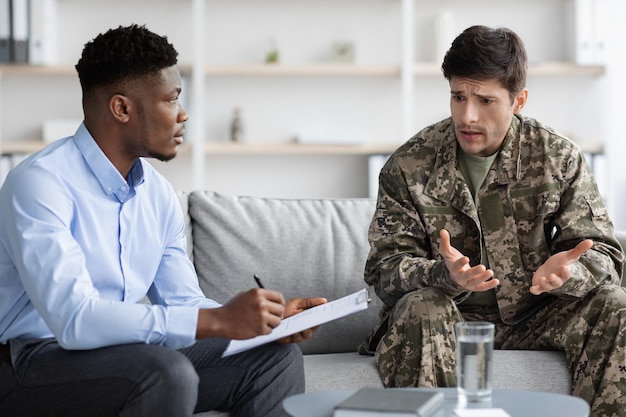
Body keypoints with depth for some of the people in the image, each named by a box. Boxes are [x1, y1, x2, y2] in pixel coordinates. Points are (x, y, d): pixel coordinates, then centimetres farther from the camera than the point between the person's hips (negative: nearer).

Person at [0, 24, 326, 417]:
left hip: (129, 352, 7)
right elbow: (73, 319, -29)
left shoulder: (159, 193, 7)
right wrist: (220, 321, -32)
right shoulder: (41, 182, -18)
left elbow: (184, 306, 10)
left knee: (276, 354, -4)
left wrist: (272, 319, -9)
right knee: (167, 372, -32)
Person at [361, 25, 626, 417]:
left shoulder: (559, 158, -2)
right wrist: (444, 274, -34)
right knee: (419, 311, -34)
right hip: (452, 314, -2)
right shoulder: (409, 166, -5)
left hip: (533, 316, 2)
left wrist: (565, 270, -30)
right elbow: (385, 268, -10)